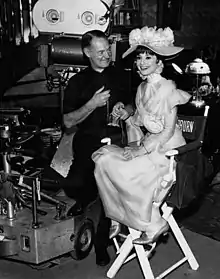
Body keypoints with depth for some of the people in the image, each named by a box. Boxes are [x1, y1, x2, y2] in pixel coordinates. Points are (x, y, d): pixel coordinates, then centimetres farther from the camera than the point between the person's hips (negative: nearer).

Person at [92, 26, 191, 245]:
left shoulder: (167, 89, -13)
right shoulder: (142, 88, 12)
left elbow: (168, 130, -16)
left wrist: (141, 150, -18)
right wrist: (126, 115, -1)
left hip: (166, 151, -8)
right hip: (146, 146, 8)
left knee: (126, 171, -27)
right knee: (103, 159, -12)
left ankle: (154, 225, -10)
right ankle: (116, 219, -2)